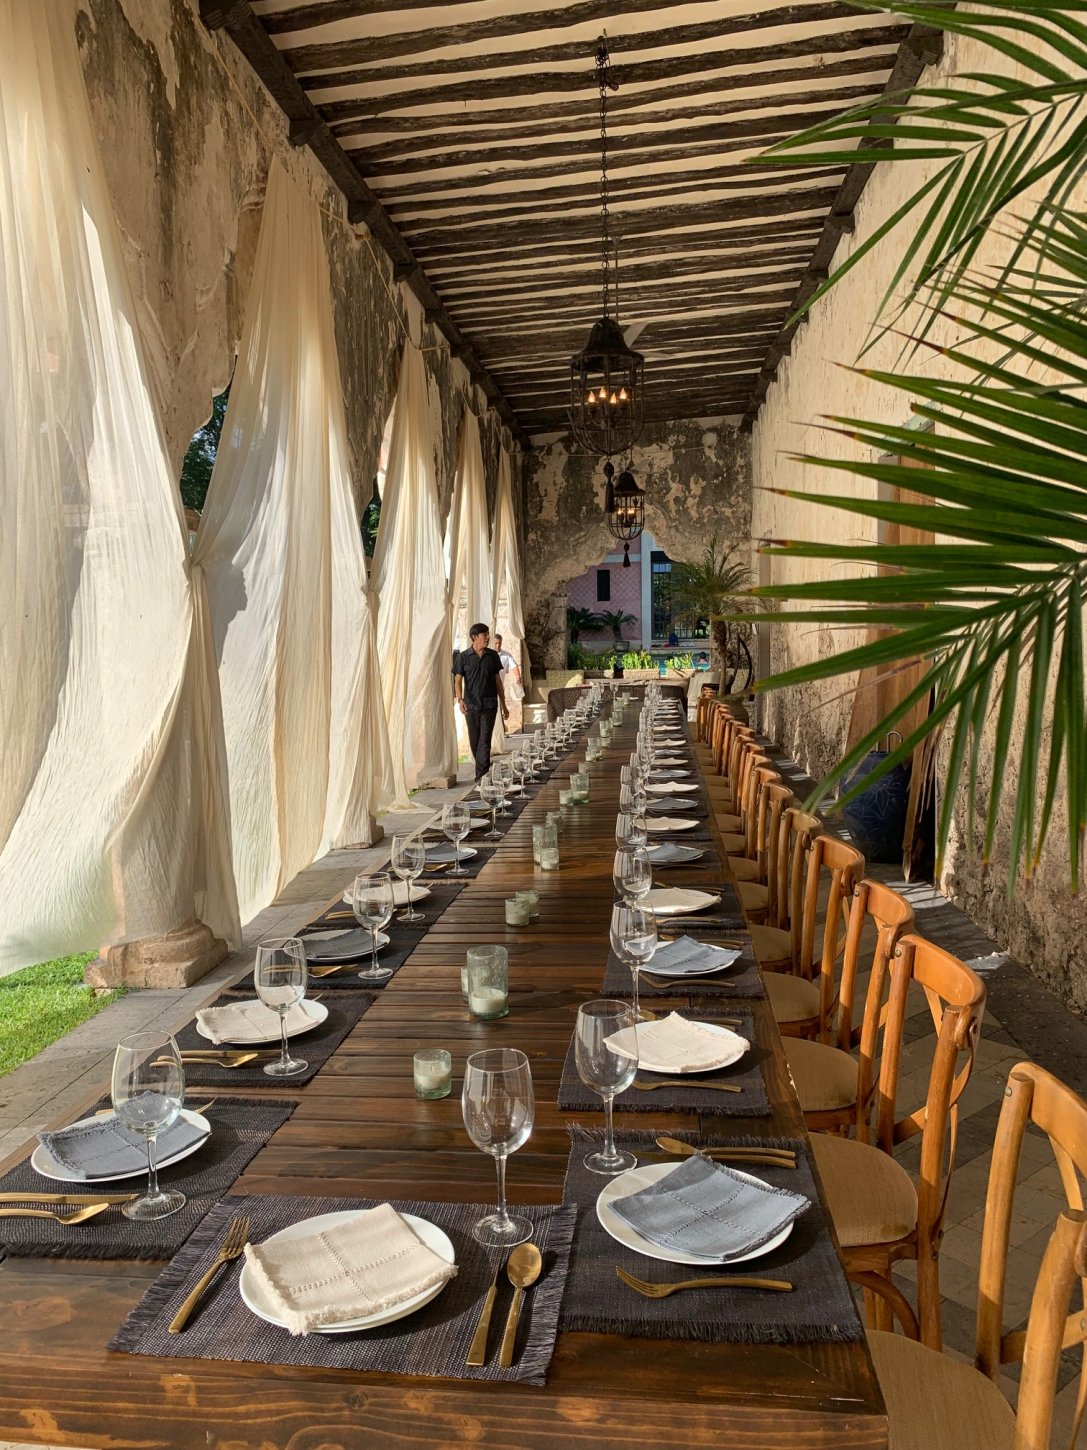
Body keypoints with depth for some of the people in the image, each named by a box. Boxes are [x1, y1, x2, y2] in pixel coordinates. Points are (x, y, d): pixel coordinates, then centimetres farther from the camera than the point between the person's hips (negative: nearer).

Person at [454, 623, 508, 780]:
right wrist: (460, 699, -15)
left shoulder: (493, 655, 7)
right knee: (474, 741, 9)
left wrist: (503, 704, 13)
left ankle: (482, 775, -12)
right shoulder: (463, 657, 2)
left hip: (489, 705, 0)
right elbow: (458, 680, 1)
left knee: (485, 740, -9)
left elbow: (498, 680, 13)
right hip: (471, 706, 0)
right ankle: (482, 770, 25)